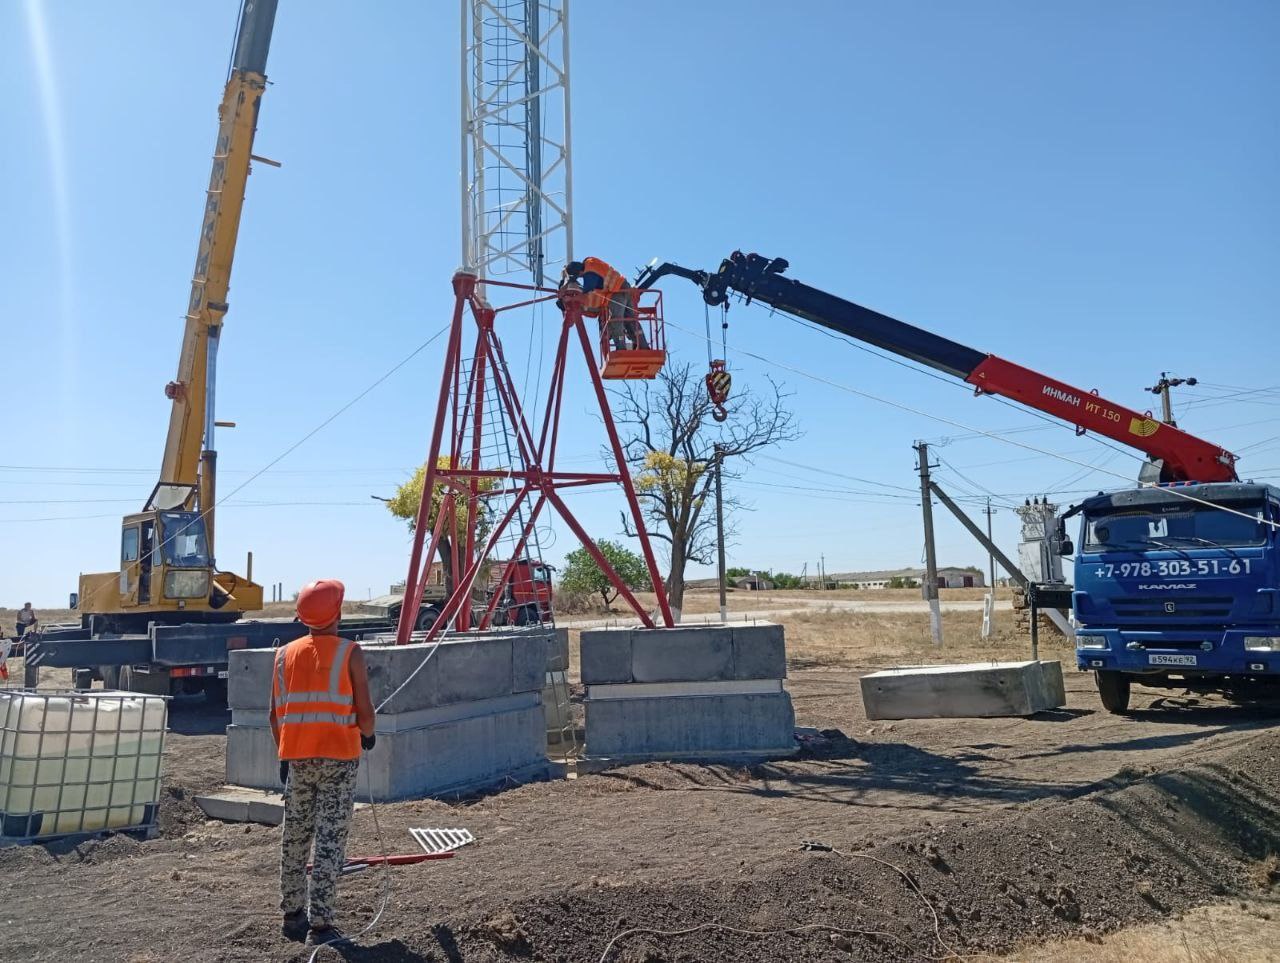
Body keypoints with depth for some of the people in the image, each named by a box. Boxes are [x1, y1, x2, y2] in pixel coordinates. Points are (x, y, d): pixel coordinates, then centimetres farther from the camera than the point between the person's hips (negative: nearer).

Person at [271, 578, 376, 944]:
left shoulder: (285, 654, 6)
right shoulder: (349, 653, -8)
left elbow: (276, 714, 8)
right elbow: (364, 710, -10)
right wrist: (367, 736, 10)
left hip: (296, 758, 5)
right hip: (338, 758, -5)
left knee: (295, 838, 16)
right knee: (330, 841, -1)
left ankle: (293, 915, 27)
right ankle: (319, 925, 0)